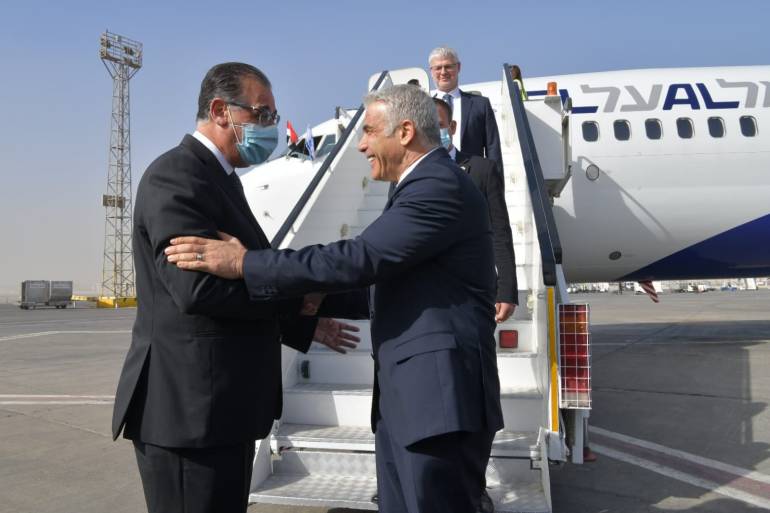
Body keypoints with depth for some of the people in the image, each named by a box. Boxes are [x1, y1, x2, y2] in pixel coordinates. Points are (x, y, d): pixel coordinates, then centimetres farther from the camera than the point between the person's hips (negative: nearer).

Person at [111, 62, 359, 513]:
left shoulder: (219, 180, 18)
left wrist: (305, 327, 16)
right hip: (190, 408, -10)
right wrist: (298, 299, -13)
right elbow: (198, 286, -24)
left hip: (223, 408, 10)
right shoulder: (177, 175, -13)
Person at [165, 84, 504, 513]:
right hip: (407, 397, 10)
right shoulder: (430, 186, 20)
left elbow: (359, 259, -23)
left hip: (440, 397, -10)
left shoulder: (440, 186, -14)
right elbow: (387, 289, 21)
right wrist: (312, 300, 14)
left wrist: (244, 264, -18)